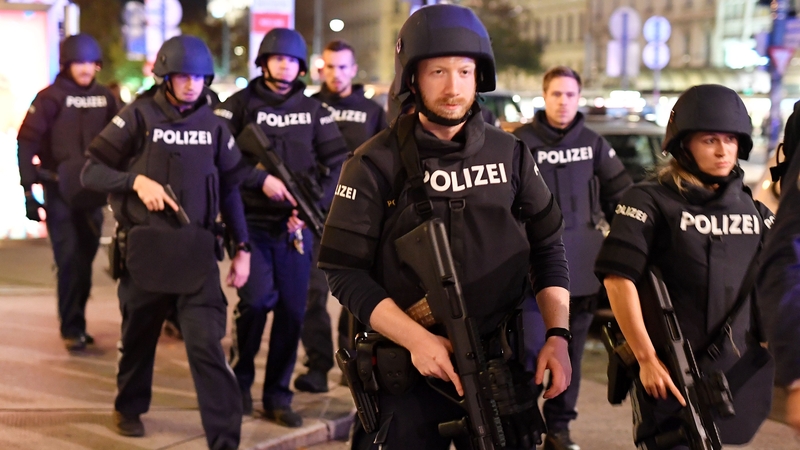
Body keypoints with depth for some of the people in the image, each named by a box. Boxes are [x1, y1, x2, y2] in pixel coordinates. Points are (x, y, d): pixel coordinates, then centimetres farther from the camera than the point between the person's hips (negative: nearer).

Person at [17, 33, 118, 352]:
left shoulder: (105, 98, 7)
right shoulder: (51, 98, -5)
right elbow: (27, 143, -7)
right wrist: (28, 190, -13)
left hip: (92, 192, 4)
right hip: (59, 192, -4)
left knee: (85, 260, 9)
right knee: (69, 261, -7)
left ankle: (76, 324, 22)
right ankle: (72, 329, 0)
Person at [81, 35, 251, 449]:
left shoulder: (214, 126, 6)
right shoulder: (138, 117, -4)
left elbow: (230, 189, 13)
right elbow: (91, 171, -5)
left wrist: (242, 248, 10)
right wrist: (137, 180, -21)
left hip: (196, 251, 1)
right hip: (144, 248, -1)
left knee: (207, 347, -9)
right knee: (138, 337, 17)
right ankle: (129, 407, 43)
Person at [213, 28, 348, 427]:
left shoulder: (313, 110, 9)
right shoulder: (240, 105, 0)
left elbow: (336, 161, 4)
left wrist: (313, 202, -10)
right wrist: (260, 179, -18)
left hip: (296, 226, 3)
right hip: (252, 224, -3)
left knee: (292, 311, 3)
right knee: (257, 299, -17)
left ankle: (277, 396, 17)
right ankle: (239, 375, 10)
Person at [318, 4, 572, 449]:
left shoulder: (510, 155, 4)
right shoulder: (376, 163, -6)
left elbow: (548, 248, 9)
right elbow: (344, 272, -9)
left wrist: (557, 336, -3)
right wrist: (416, 339, -20)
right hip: (406, 373, -3)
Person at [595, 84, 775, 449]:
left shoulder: (752, 209, 11)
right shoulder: (651, 201, -5)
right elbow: (618, 279, -13)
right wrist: (646, 359, -16)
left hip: (740, 375, 5)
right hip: (670, 377, -5)